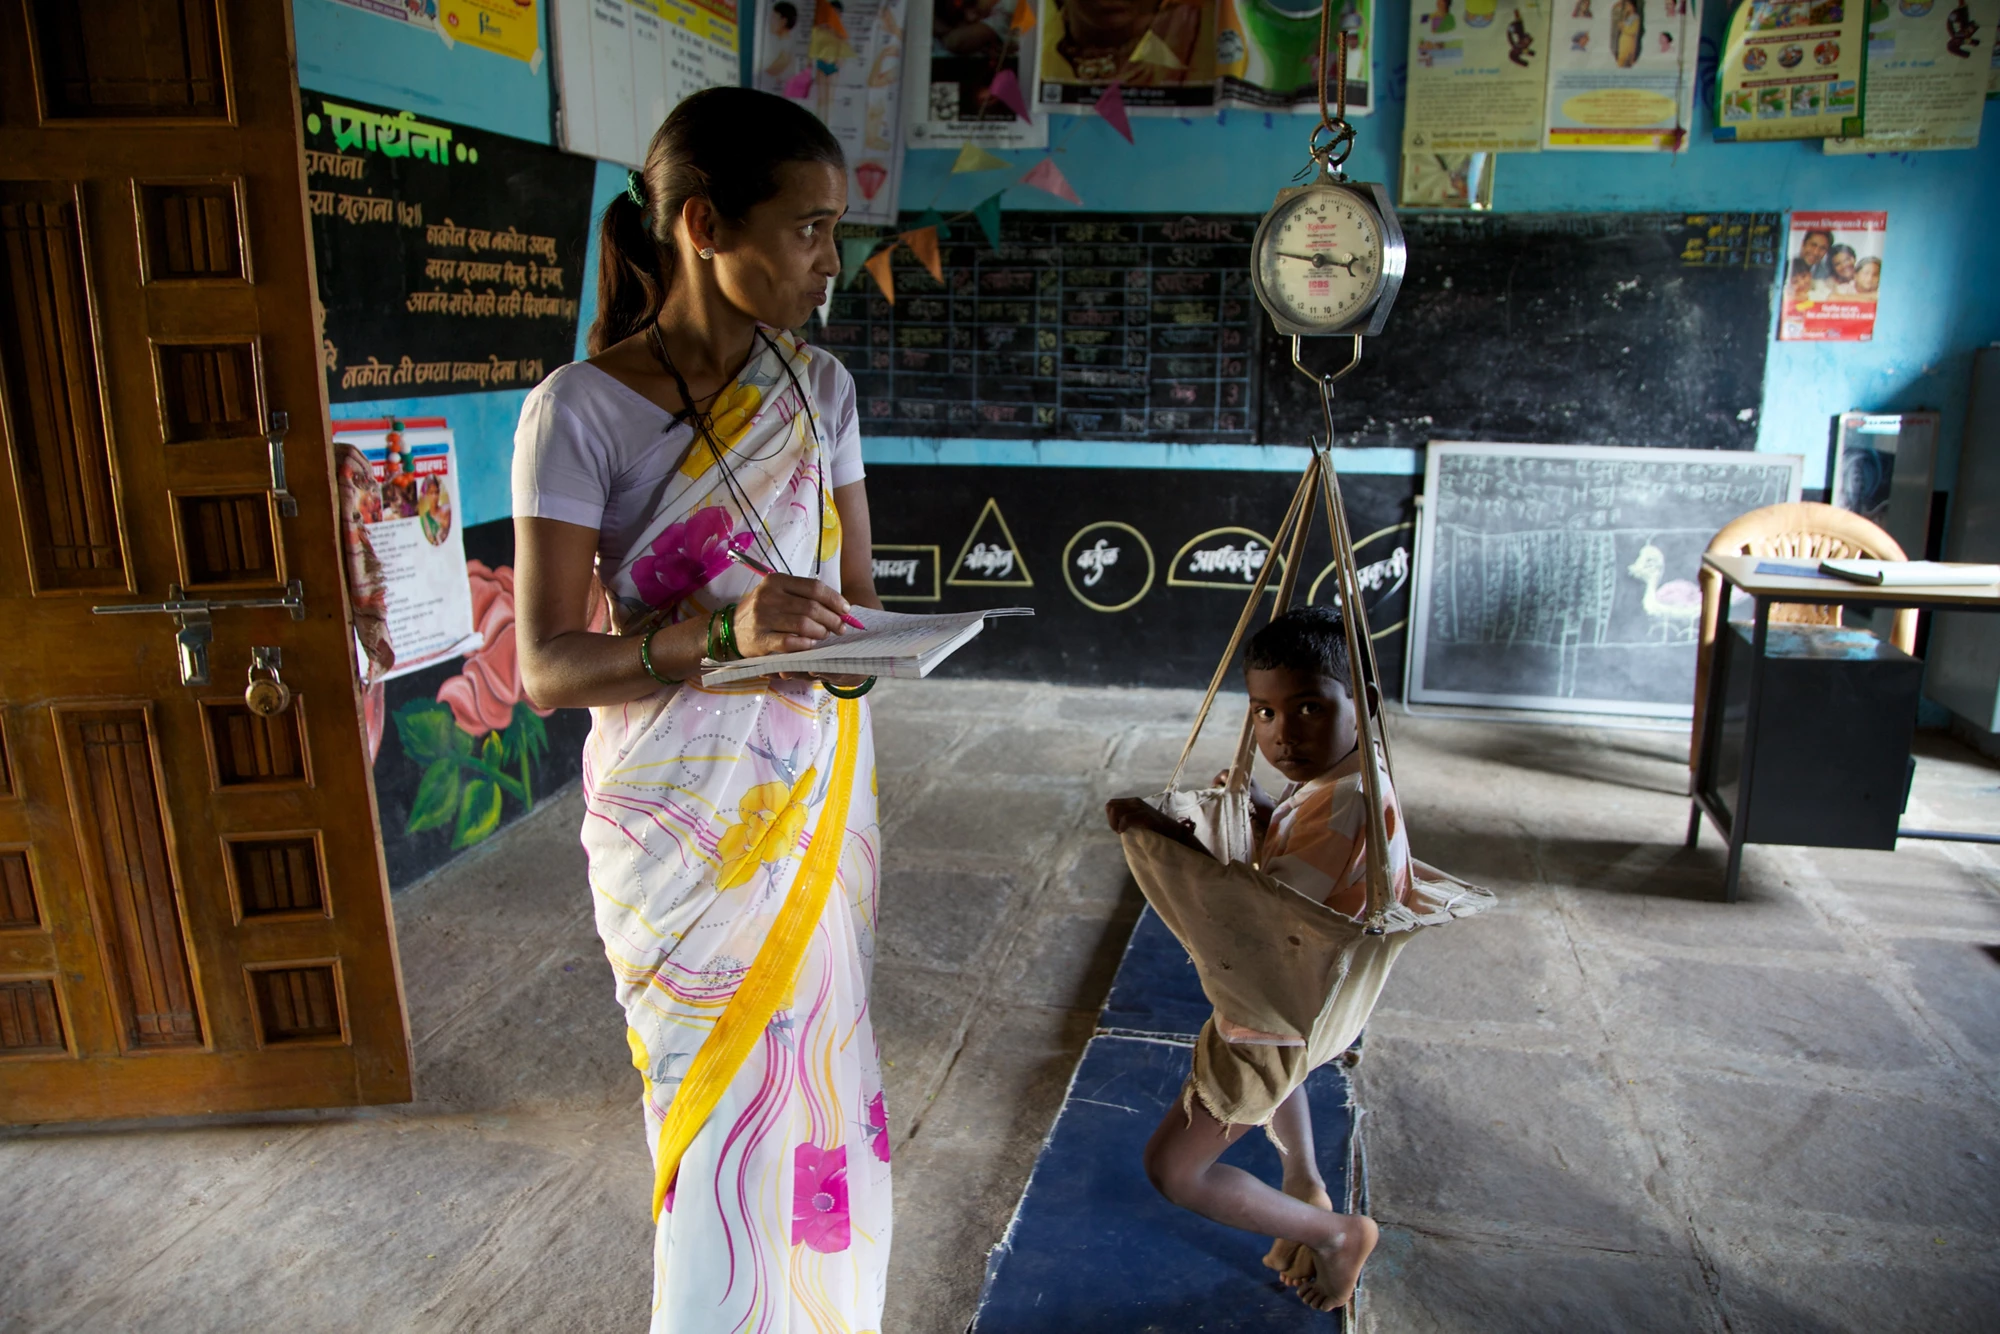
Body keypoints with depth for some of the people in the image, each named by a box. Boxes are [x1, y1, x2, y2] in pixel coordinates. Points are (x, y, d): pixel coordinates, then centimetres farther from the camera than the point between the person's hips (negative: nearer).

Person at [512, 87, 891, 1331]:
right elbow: (548, 664, -14)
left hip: (816, 787, 4)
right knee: (720, 1096, 9)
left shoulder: (820, 387, 2)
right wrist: (720, 633, -30)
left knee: (820, 1061, 15)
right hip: (681, 810, -4)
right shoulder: (579, 410, -13)